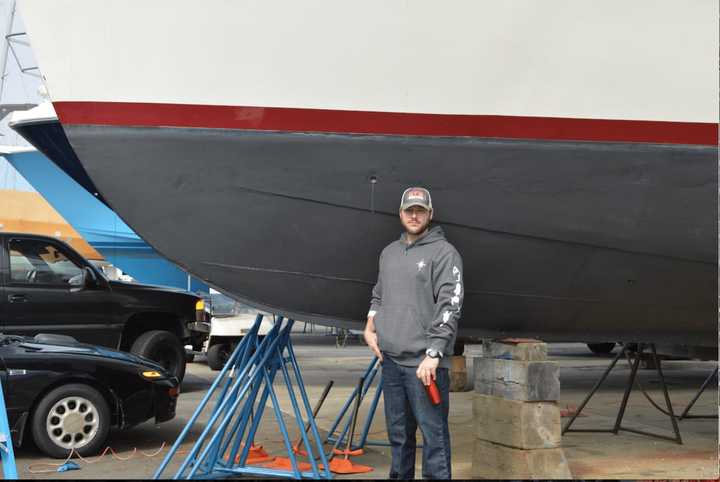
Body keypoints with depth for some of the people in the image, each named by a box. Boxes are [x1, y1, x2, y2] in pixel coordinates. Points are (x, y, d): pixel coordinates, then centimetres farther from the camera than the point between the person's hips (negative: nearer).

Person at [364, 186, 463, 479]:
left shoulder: (444, 253, -6)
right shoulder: (389, 252, 16)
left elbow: (450, 307, -14)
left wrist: (433, 354, -19)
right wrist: (371, 326, 9)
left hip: (424, 362, -7)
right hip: (390, 359, 7)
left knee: (434, 434, -6)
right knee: (398, 433, 16)